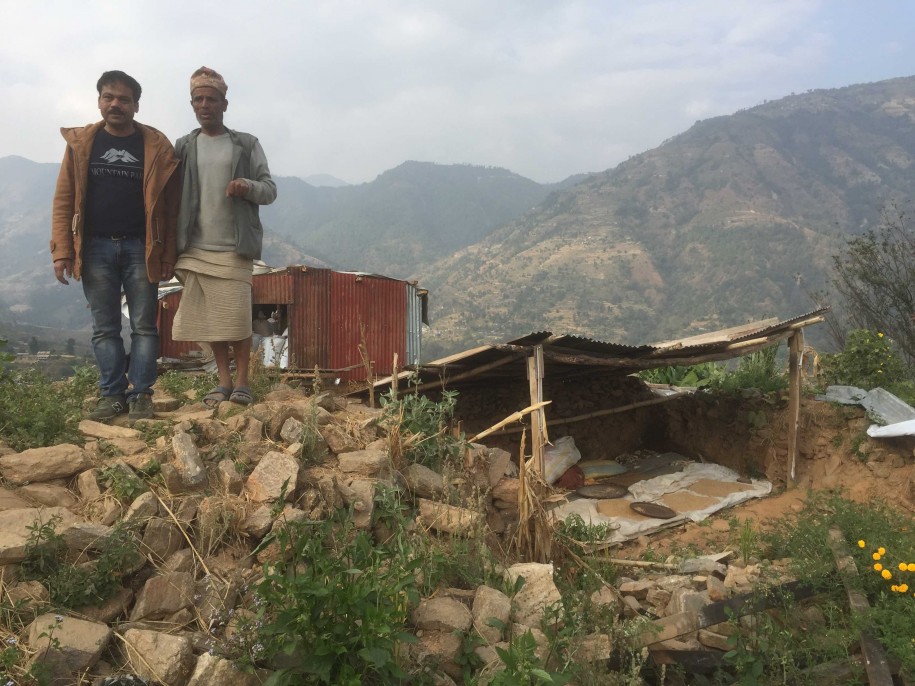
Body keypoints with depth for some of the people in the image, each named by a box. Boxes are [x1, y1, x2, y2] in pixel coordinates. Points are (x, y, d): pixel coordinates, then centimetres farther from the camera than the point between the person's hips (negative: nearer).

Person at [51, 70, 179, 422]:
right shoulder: (80, 142, 6)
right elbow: (63, 199, 4)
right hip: (96, 248, 2)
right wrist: (62, 250, -4)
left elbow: (169, 207, -1)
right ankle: (112, 394, 12)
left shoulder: (156, 146, 1)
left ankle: (140, 394, 9)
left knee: (143, 326, 2)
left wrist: (167, 256, -5)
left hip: (140, 248, -1)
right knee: (104, 328, 5)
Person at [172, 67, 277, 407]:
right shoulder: (183, 147, 12)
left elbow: (270, 190, 4)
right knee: (208, 318, 4)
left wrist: (248, 186, -16)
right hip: (195, 248, 3)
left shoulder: (247, 145, 7)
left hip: (235, 248, -2)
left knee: (237, 317, -5)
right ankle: (223, 380, 16)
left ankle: (242, 381, 8)